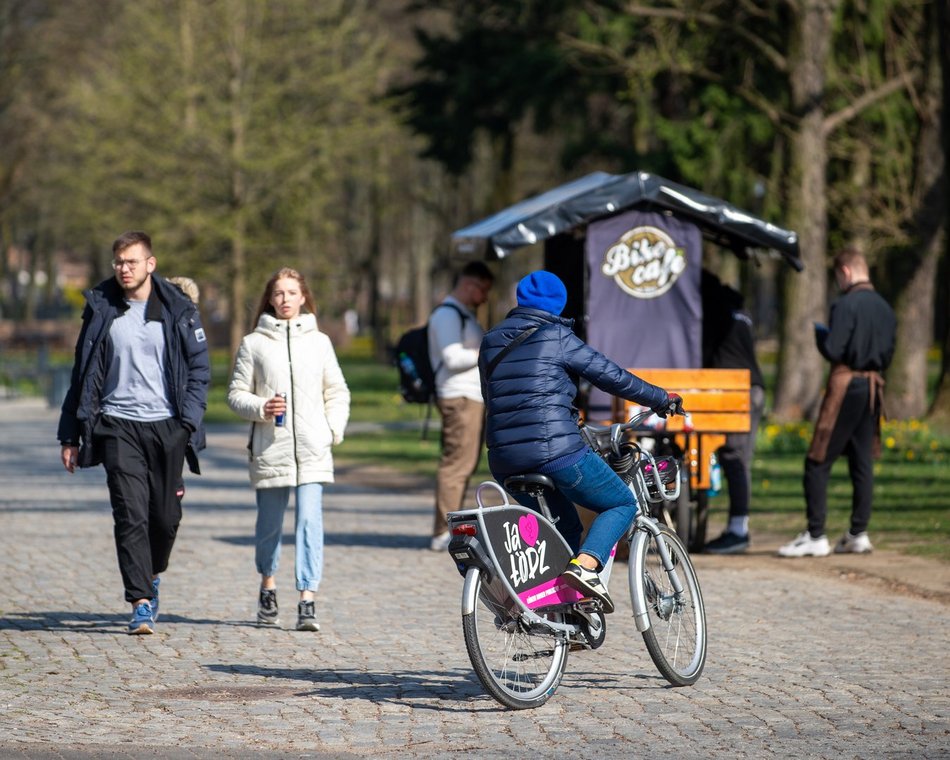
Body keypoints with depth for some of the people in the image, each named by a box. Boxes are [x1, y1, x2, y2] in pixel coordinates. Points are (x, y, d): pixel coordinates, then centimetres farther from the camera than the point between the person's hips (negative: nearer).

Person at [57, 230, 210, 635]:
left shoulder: (179, 311, 3)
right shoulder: (101, 309, 5)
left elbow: (199, 370, 5)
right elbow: (83, 375, 10)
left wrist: (189, 424, -8)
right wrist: (70, 435, 8)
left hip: (166, 426, 0)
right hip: (118, 425, 0)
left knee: (166, 515, 5)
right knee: (131, 515, -11)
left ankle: (152, 574, 35)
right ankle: (141, 603, -11)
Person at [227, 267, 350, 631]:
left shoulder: (319, 342, 11)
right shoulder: (254, 343, 6)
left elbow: (337, 392, 16)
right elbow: (236, 394, 7)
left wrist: (334, 430, 1)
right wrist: (261, 408, -12)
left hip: (312, 451, 0)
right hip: (270, 448, 0)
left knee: (310, 521, -12)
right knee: (269, 524, 11)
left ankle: (307, 602, -16)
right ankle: (268, 587, 36)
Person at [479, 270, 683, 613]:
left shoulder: (490, 343, 16)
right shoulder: (556, 337, -2)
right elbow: (611, 376, 0)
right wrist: (662, 399, 13)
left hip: (504, 459, 7)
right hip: (556, 451, -6)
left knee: (565, 526, 25)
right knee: (622, 504, 10)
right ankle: (585, 566, -14)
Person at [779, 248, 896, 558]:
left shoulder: (846, 305, -13)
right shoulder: (885, 308, 11)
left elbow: (833, 350, -16)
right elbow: (888, 355, 15)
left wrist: (820, 334, 3)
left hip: (846, 385, -8)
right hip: (874, 386, 8)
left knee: (818, 462, -4)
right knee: (862, 461, 11)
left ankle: (815, 536, -7)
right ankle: (858, 534, 12)